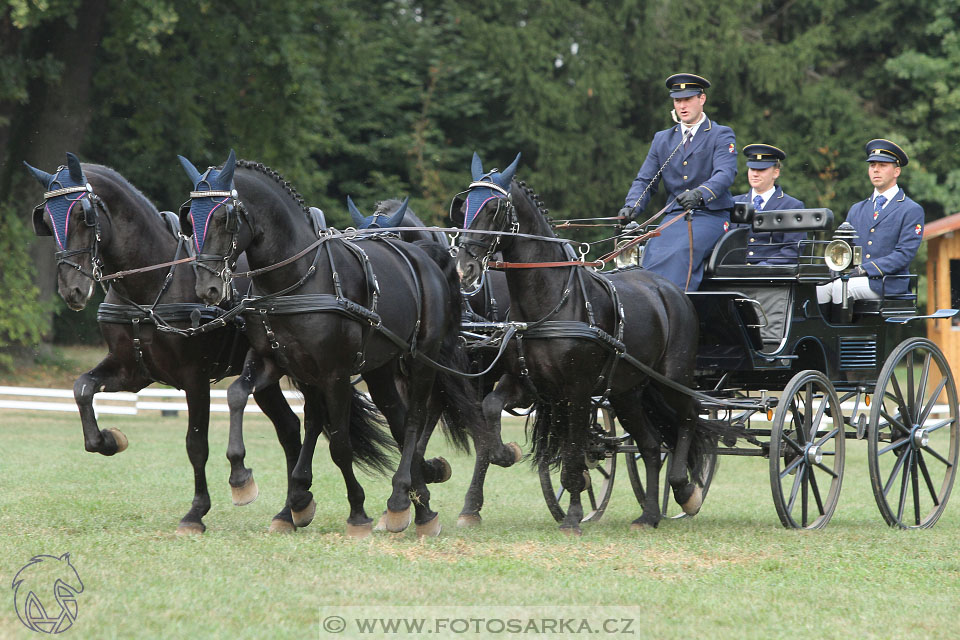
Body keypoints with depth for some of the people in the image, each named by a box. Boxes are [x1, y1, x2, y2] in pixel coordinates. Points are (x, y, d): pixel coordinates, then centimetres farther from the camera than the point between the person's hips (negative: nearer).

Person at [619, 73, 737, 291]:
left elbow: (725, 174, -14)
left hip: (711, 216, -4)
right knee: (652, 253, -26)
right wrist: (632, 206, -9)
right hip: (674, 216, 4)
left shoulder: (721, 135, 4)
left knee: (681, 253, -33)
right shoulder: (662, 139, 19)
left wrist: (700, 194, -34)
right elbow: (644, 180, 13)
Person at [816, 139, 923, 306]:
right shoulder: (856, 210, 24)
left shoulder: (912, 211, 3)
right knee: (818, 287, -26)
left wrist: (865, 270, -18)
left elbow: (904, 254, -8)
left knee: (841, 287, -33)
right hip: (852, 279, 5)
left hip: (887, 283, -5)